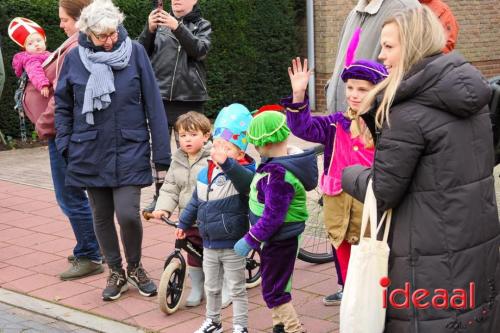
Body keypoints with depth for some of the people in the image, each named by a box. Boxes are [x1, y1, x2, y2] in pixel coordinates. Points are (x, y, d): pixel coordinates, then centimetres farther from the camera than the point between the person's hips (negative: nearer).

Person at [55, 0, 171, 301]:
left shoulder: (135, 52, -7)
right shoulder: (74, 58, -3)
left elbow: (153, 104, -5)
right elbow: (63, 107, 7)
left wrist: (162, 151, -5)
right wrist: (65, 148, 2)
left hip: (129, 151, -2)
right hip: (91, 153, 2)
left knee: (128, 213, -9)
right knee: (102, 216, 11)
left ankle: (135, 267, 20)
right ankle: (116, 272, 32)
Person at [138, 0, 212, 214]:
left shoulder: (202, 25, 5)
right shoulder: (160, 23, 9)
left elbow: (200, 50, -13)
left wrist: (177, 27, -25)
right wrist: (149, 29, -16)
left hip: (189, 98, -2)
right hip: (159, 96, 2)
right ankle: (160, 196, 17)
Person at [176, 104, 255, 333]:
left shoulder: (240, 173, -18)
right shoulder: (205, 174, 2)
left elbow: (245, 179, -44)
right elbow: (195, 202, 16)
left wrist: (226, 163, -60)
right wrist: (184, 223, 23)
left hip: (232, 246, -6)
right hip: (209, 244, 6)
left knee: (236, 289, 8)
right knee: (211, 287, 21)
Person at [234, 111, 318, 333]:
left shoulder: (278, 174, -29)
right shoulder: (285, 160, 1)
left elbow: (273, 216, -27)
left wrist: (250, 240, -19)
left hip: (278, 240, -10)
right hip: (277, 238, 10)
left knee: (273, 292, 2)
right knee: (276, 288, 23)